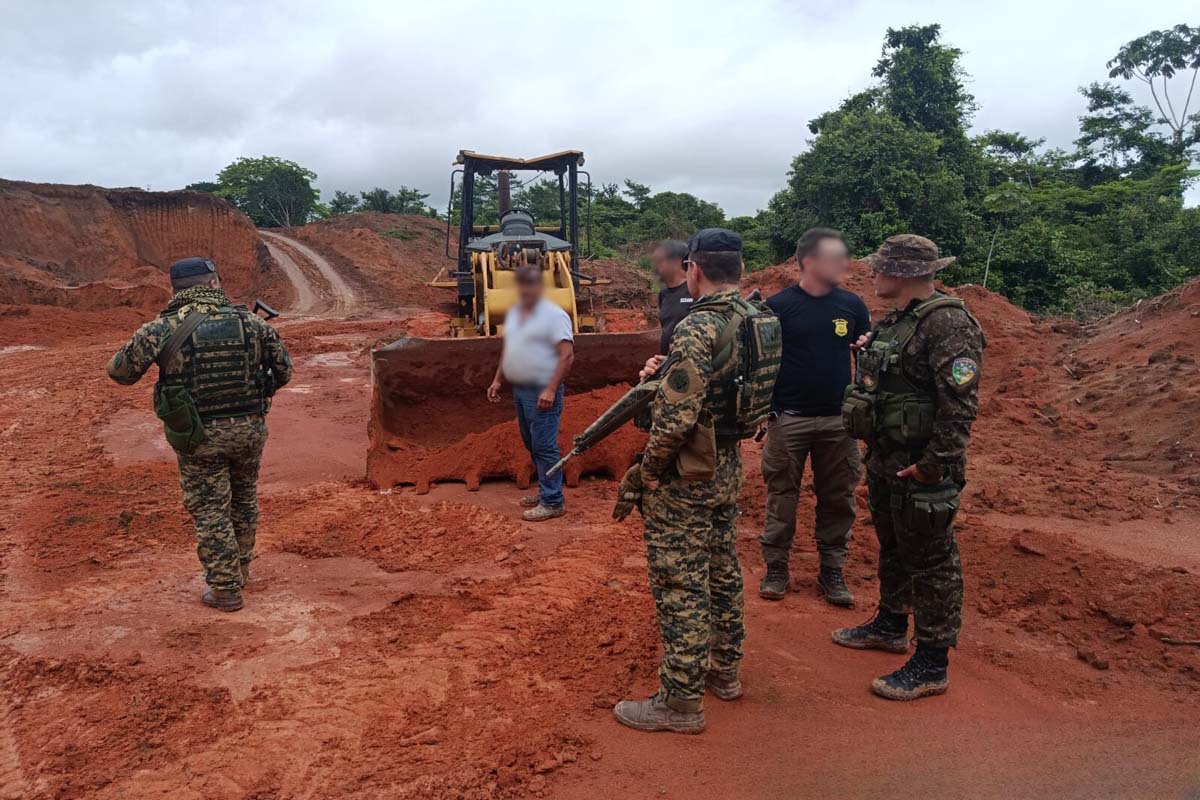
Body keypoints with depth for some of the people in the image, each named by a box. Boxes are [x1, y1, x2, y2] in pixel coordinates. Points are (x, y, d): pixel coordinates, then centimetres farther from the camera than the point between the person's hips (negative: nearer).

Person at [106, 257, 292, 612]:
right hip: (248, 427, 3)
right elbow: (284, 369, 5)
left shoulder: (163, 328, -10)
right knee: (244, 501, 22)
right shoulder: (250, 322, -4)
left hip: (199, 436, -3)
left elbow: (119, 370, -1)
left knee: (210, 510, 9)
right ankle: (240, 568, 39)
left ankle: (225, 589, 16)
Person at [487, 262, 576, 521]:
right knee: (532, 445, 16)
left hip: (542, 393, -8)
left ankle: (553, 502, 1)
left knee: (544, 447, -6)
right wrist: (498, 380, 16)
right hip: (519, 390, 9)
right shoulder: (513, 313, 13)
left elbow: (567, 355, -19)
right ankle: (546, 490, 29)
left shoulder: (554, 315, -13)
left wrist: (550, 390, -24)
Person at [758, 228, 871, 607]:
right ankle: (776, 568, 20)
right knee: (782, 496, 7)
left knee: (838, 498, 9)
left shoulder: (851, 304, 4)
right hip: (788, 419, -3)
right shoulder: (779, 305, -6)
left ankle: (832, 571, 23)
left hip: (839, 420, 3)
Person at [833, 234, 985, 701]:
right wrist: (874, 450, 19)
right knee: (892, 549, 23)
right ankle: (890, 626, 41)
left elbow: (961, 404, -24)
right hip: (886, 461, 10)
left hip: (921, 470, -10)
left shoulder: (947, 324, -20)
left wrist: (934, 465, -24)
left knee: (930, 563, 0)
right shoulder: (895, 321, 11)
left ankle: (932, 665, 11)